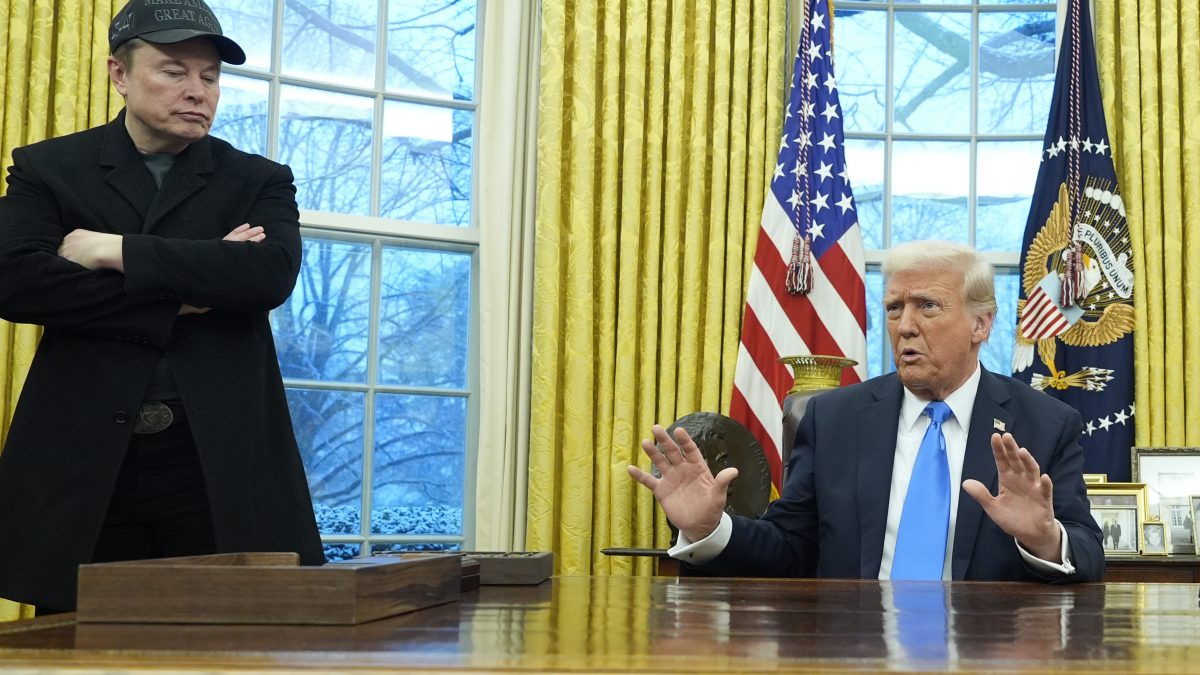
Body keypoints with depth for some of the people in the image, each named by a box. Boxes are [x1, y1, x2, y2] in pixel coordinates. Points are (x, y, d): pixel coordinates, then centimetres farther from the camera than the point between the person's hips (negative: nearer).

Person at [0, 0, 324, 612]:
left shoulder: (257, 182, 11)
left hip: (218, 463, 0)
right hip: (84, 463, 0)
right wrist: (178, 298, -11)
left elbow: (273, 273, -10)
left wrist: (116, 251, -10)